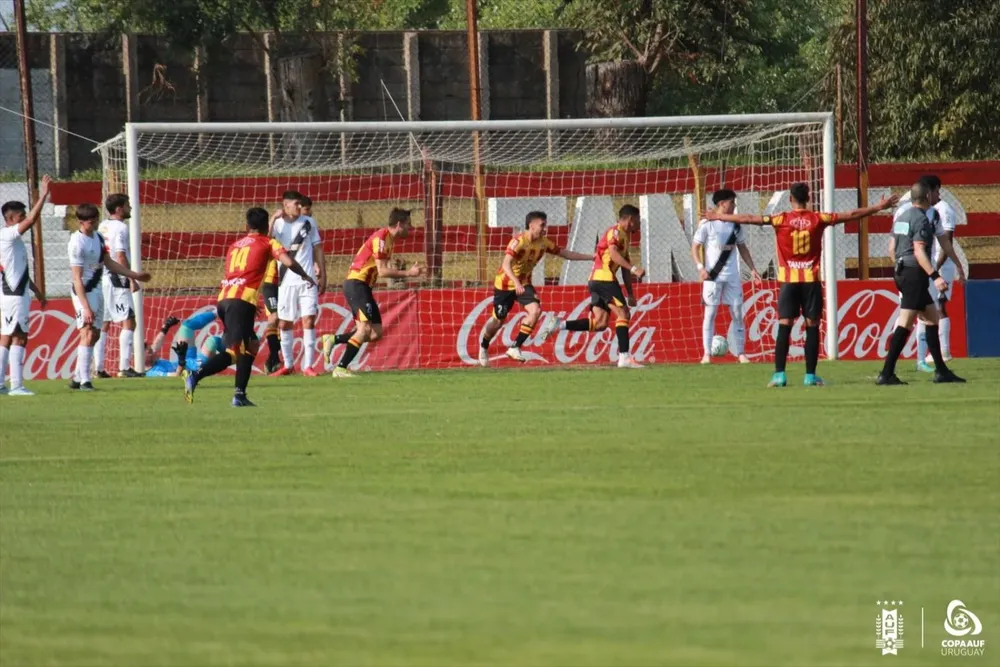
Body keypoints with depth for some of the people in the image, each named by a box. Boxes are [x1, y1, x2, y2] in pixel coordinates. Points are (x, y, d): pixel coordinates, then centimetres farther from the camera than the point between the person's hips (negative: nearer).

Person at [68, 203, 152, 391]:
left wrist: (135, 276, 24)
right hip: (84, 292, -9)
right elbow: (77, 278, -22)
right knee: (88, 333, -16)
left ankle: (78, 378, 17)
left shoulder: (98, 237, 8)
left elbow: (109, 263, 21)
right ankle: (84, 380, -19)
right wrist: (86, 307, -27)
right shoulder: (77, 243, -19)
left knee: (94, 335, 10)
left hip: (97, 289, 9)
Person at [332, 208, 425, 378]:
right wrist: (408, 273, -13)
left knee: (376, 333, 4)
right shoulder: (381, 238, -16)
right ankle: (341, 368, -21)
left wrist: (409, 272, 6)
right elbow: (382, 271, -19)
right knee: (365, 328, -19)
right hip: (356, 285, -10)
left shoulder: (388, 239, 15)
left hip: (363, 286, 10)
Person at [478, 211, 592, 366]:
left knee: (535, 310, -19)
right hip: (505, 283, -5)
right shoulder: (518, 241, -26)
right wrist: (516, 282, -51)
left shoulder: (543, 242, -5)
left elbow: (565, 253, 6)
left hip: (523, 283, 5)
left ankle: (515, 347, -10)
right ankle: (484, 347, 35)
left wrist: (591, 257, 5)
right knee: (499, 320, 4)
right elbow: (506, 264, -36)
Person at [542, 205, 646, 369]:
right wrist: (634, 269, -31)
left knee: (600, 323, 1)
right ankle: (624, 357, -15)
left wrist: (630, 294, 25)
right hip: (604, 277, -9)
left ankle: (559, 325, -2)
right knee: (622, 313, -11)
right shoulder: (615, 232, -5)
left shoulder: (625, 236, 25)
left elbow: (624, 268, 27)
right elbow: (613, 253, -25)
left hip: (597, 280, 9)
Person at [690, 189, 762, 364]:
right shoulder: (707, 224, -5)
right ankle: (706, 353, 2)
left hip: (732, 275, 4)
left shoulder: (735, 225, 9)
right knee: (710, 313, -2)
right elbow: (695, 247, -4)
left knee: (737, 313, 3)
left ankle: (740, 353, 8)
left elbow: (742, 248, 18)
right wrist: (700, 267, -18)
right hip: (713, 275, -4)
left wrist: (752, 268, 10)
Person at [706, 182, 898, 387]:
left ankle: (779, 375, -5)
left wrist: (719, 216, 7)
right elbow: (851, 215, 6)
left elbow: (749, 219, -2)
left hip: (789, 280, 0)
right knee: (812, 327, 4)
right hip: (811, 280, 0)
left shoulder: (781, 220, -4)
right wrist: (878, 207, 16)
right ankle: (810, 375, 2)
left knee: (784, 327, 1)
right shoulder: (818, 219, -1)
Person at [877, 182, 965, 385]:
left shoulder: (901, 217, 14)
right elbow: (919, 252, -21)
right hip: (915, 274, -10)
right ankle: (886, 374, -13)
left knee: (932, 317, 14)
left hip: (901, 272, 10)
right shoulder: (921, 220, -13)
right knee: (905, 324, -10)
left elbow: (892, 247, 19)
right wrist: (935, 276, -25)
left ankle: (941, 370, 15)